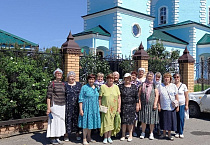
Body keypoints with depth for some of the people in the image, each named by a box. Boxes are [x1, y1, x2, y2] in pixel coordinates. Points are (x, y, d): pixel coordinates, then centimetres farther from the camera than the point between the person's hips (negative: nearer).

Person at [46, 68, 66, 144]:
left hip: (62, 106, 6)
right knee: (54, 121, -1)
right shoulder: (52, 84, -6)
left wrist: (66, 106, 15)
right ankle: (52, 138, 12)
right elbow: (48, 96, -9)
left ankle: (57, 137, 22)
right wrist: (48, 108, -15)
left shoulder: (63, 84, 11)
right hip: (54, 105, -6)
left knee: (61, 121, 9)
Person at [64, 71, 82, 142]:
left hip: (77, 105, 2)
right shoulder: (65, 85, 5)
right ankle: (66, 135, 10)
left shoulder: (79, 84, 11)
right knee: (67, 119, -1)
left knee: (77, 119, 6)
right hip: (68, 106, -2)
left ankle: (77, 134, 18)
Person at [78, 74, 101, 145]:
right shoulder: (84, 87, -5)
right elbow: (80, 99, -7)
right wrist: (81, 109, -13)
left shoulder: (96, 88, 11)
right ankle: (84, 139, 8)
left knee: (91, 122, 11)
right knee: (86, 123, -1)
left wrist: (98, 108, 14)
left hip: (94, 108, 5)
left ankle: (89, 138, 23)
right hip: (86, 108, -5)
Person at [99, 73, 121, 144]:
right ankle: (105, 137, 12)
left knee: (111, 122, 7)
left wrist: (119, 107, 1)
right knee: (106, 122, 0)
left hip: (114, 108, 3)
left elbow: (119, 98, 6)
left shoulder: (116, 87, 6)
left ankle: (109, 137, 19)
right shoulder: (103, 86, -2)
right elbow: (100, 98, -1)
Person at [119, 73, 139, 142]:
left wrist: (137, 105, 4)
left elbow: (137, 96, 8)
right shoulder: (121, 86, 3)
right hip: (123, 106, -1)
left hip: (132, 106, 1)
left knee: (131, 121, 4)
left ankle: (130, 135, 15)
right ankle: (123, 135, 13)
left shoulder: (134, 86, 8)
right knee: (123, 121, 0)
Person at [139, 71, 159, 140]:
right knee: (143, 119, 7)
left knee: (152, 120, 5)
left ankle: (151, 133, 19)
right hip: (144, 105, 1)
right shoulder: (143, 85, 8)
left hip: (152, 105, -1)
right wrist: (139, 103, -1)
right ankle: (143, 132, 22)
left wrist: (155, 104, -9)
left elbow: (156, 95, 0)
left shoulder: (154, 85, 4)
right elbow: (139, 95, 6)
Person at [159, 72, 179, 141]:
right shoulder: (160, 86, 5)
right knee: (164, 120, 6)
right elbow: (158, 96, 6)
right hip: (163, 107, 0)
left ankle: (169, 134, 17)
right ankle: (164, 133, 22)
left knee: (170, 120, 3)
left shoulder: (174, 86, 5)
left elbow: (176, 97, 5)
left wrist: (177, 106, 1)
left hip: (171, 107, 0)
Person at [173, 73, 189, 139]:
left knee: (181, 118, -4)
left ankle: (181, 132, 7)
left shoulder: (183, 85, 4)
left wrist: (186, 105, 0)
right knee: (175, 119, 1)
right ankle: (177, 132, 12)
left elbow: (186, 96, 5)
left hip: (182, 105, -1)